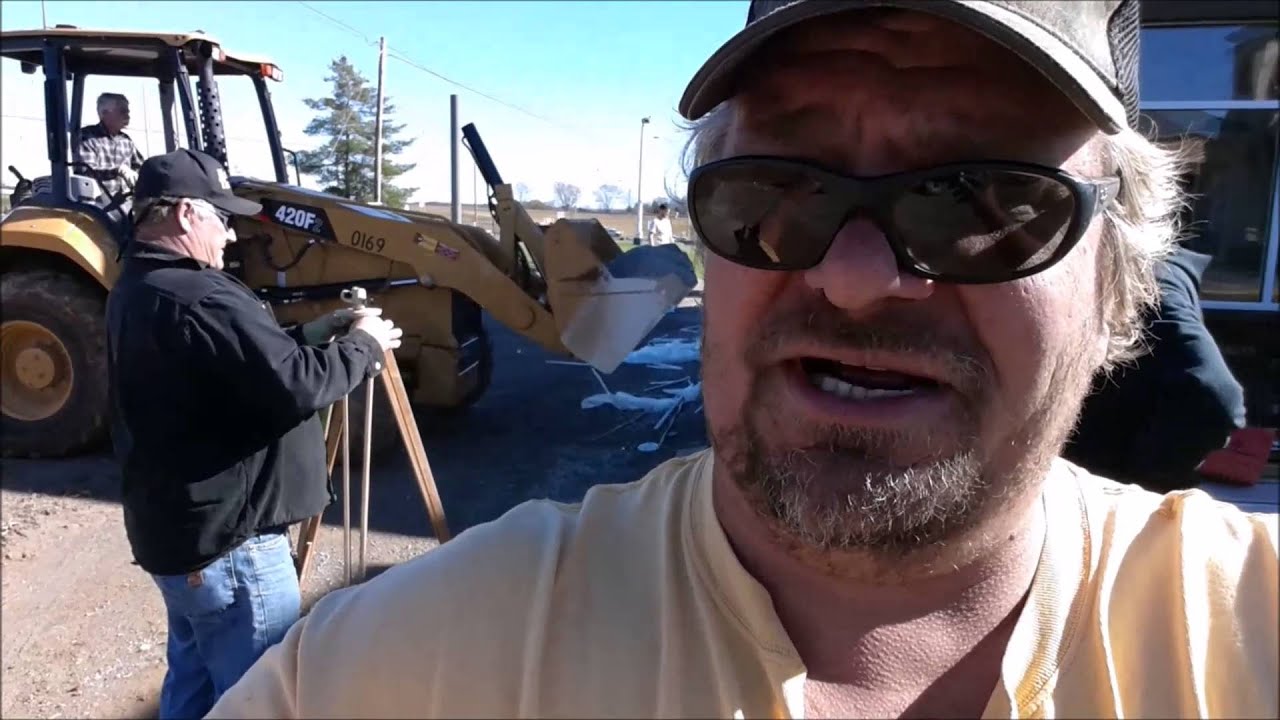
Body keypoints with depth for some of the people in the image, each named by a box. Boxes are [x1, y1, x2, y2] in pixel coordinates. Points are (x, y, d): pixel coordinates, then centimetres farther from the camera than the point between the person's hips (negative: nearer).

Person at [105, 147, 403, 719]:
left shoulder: (135, 290, 9)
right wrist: (363, 344, -12)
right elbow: (296, 387, -28)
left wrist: (330, 328, 4)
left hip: (175, 529, 10)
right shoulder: (198, 299, -24)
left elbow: (257, 356, 12)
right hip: (227, 541, -10)